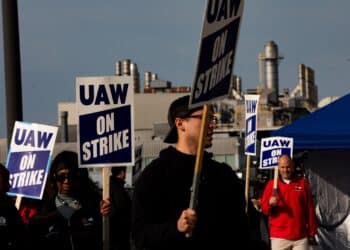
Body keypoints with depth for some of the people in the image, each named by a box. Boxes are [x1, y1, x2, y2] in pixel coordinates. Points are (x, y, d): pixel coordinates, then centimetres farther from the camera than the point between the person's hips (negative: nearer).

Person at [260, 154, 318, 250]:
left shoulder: (302, 183, 6)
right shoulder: (272, 184, 5)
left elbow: (310, 209, 7)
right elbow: (264, 208, 3)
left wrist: (311, 233, 6)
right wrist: (270, 204, -21)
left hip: (301, 236, 1)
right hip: (279, 236, -1)